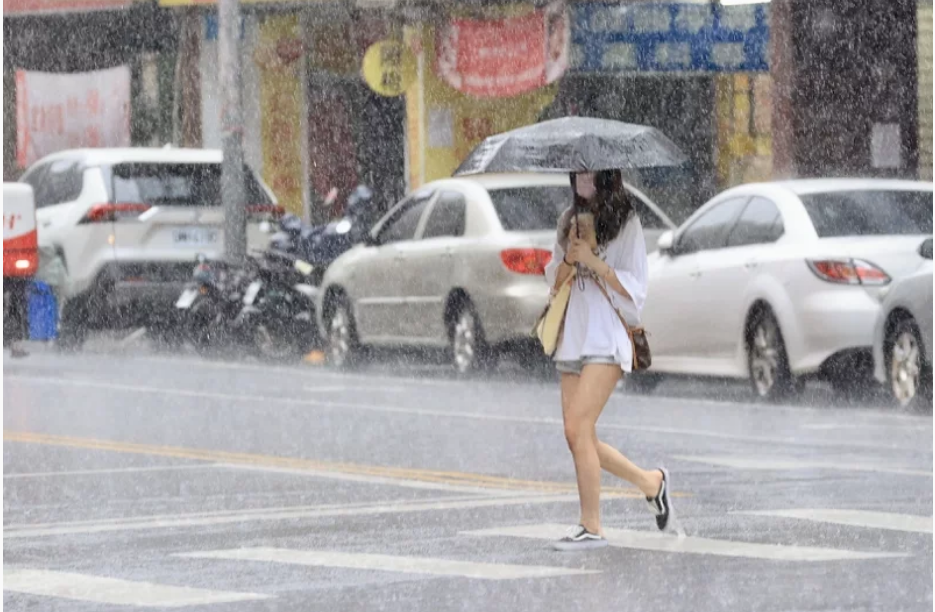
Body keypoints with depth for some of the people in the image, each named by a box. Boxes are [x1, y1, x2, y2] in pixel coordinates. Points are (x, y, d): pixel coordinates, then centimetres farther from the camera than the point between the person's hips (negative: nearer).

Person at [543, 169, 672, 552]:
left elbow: (634, 289, -6)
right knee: (580, 439, 3)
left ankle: (591, 527, -12)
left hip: (607, 339, -7)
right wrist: (569, 258, -5)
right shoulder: (570, 220, 17)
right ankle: (651, 482, 23)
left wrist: (593, 260, -15)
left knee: (577, 428, -17)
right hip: (573, 336, 7)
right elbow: (554, 282, 15)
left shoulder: (626, 224, -2)